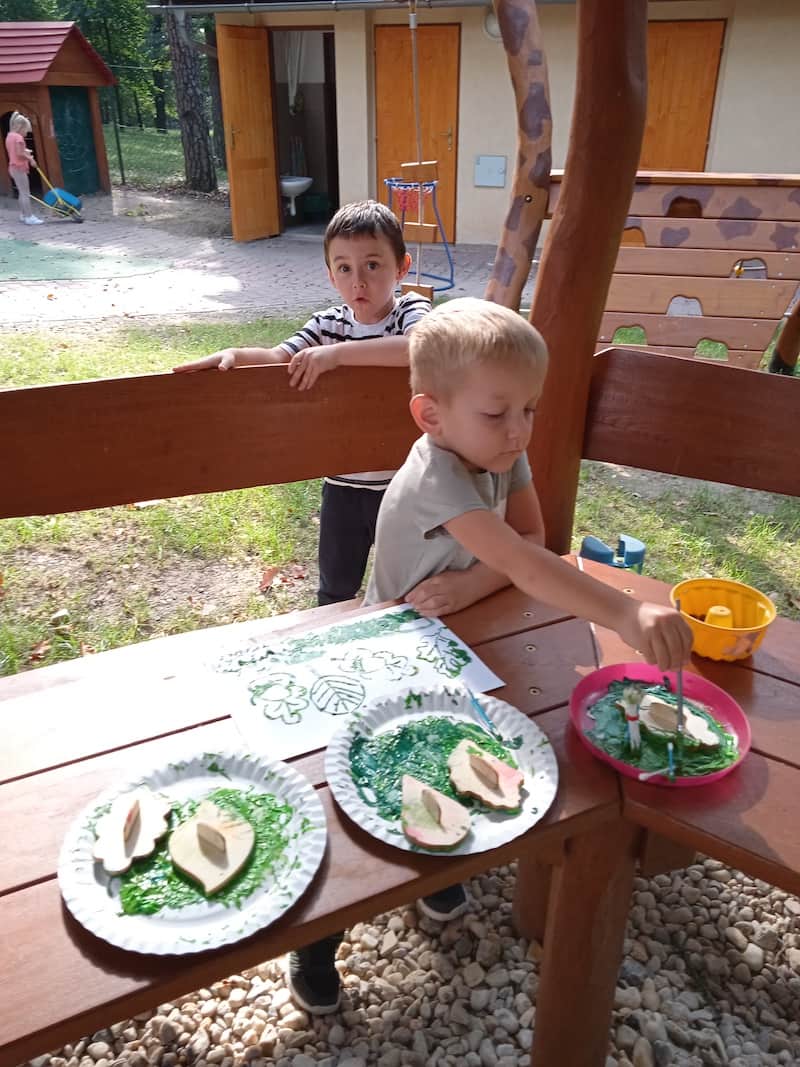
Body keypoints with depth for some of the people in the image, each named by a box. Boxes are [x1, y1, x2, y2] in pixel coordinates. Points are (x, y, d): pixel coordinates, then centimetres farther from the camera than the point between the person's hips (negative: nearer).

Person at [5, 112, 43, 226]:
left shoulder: (9, 136, 15)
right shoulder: (18, 137, -15)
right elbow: (19, 153, -21)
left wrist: (25, 152, 13)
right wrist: (31, 159, -9)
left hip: (13, 167, 10)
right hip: (19, 168, -10)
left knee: (22, 193, 17)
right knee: (26, 193, -10)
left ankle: (23, 214, 22)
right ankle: (29, 217, -11)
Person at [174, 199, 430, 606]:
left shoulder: (411, 310, -12)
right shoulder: (329, 323, 0)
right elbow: (277, 358, -8)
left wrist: (337, 352, -38)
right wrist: (235, 355, -30)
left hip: (401, 481, -3)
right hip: (342, 483, 4)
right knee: (335, 589, 21)